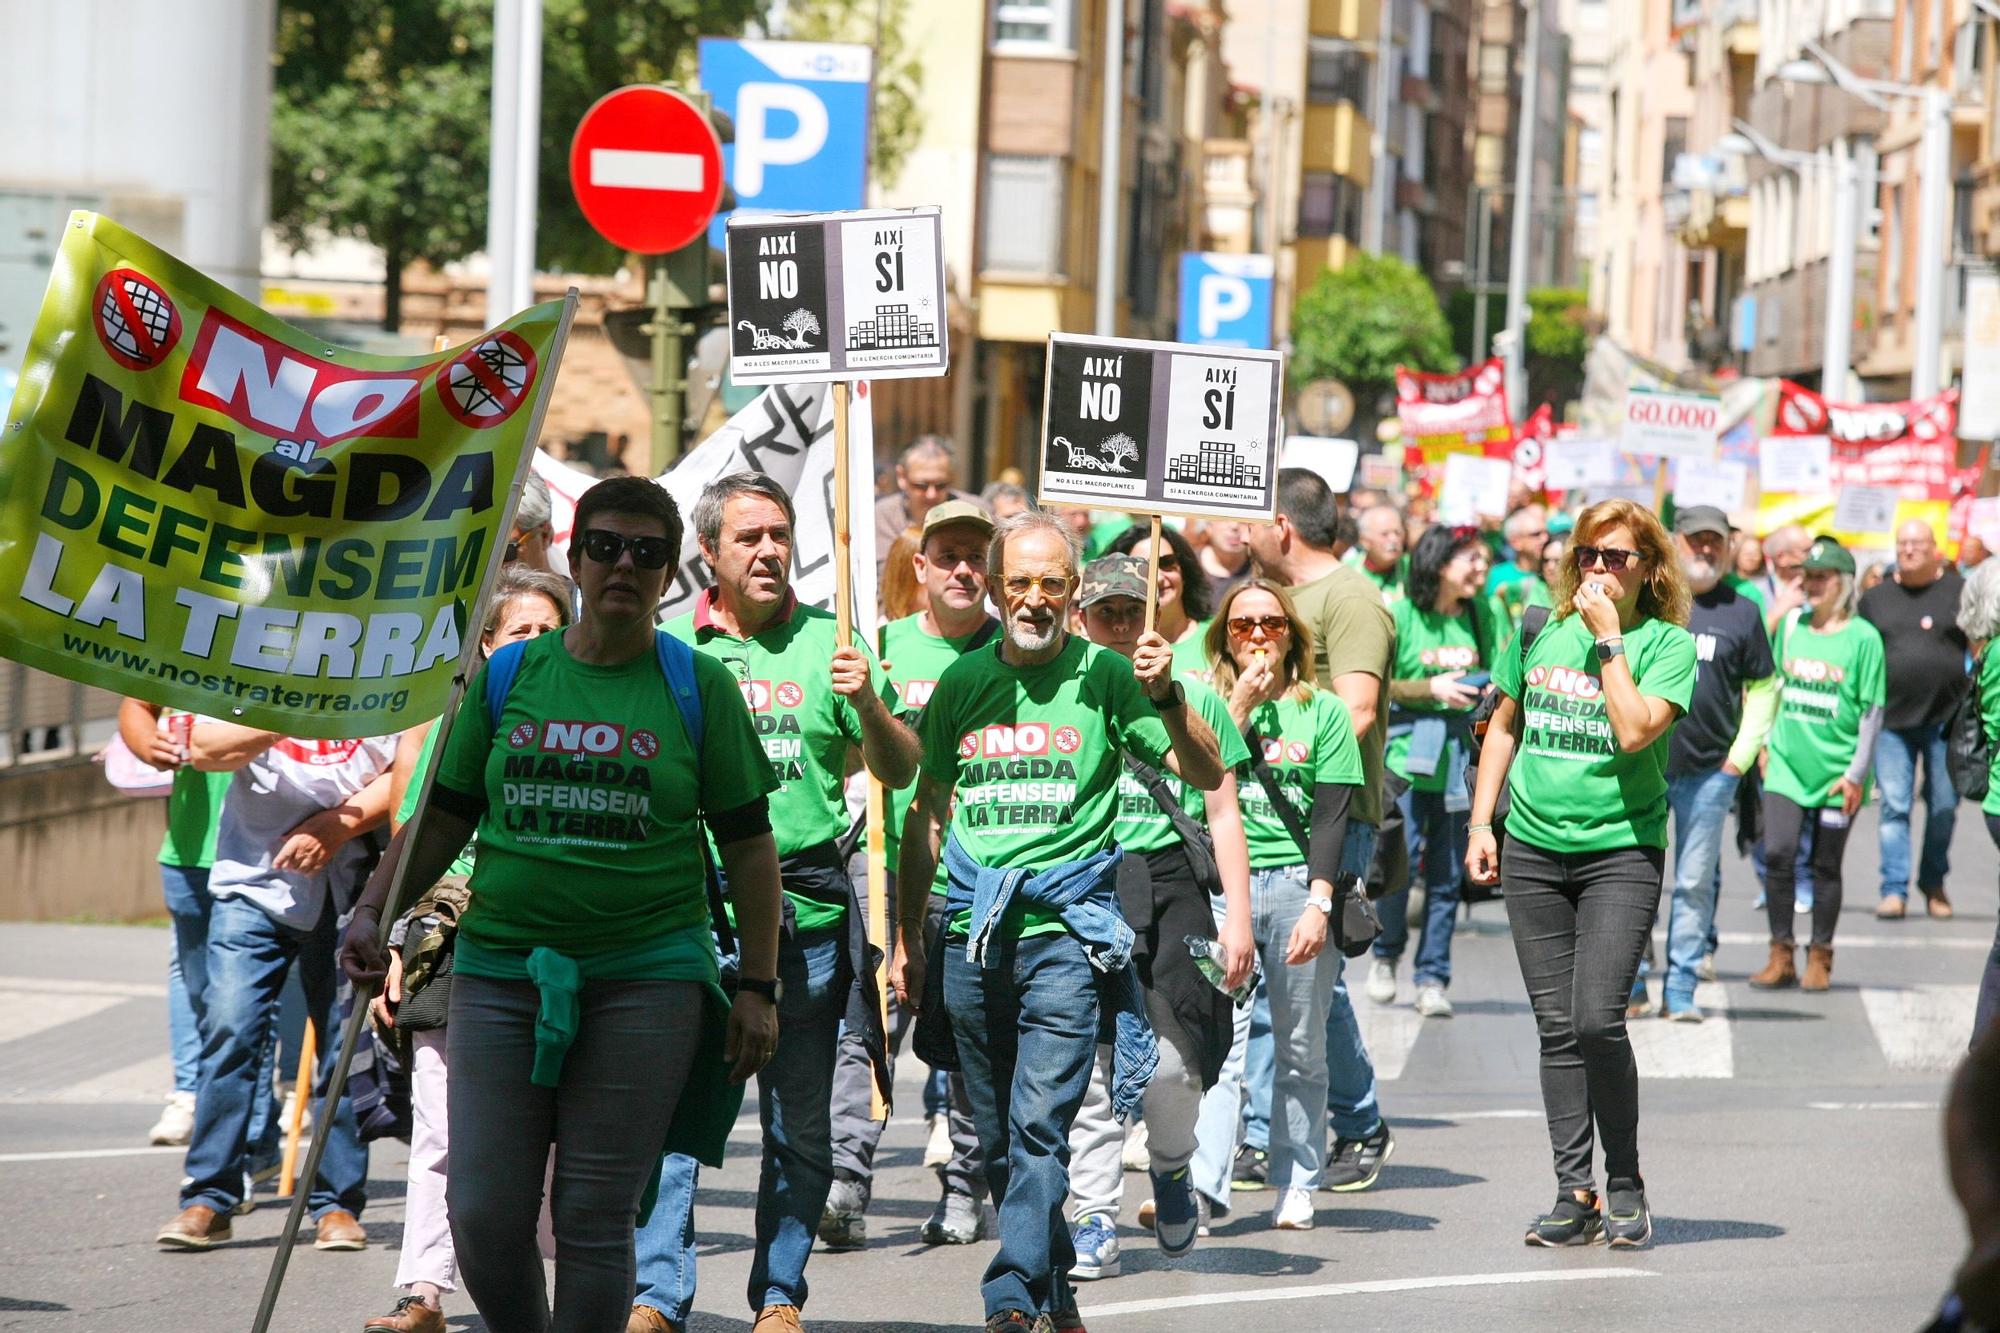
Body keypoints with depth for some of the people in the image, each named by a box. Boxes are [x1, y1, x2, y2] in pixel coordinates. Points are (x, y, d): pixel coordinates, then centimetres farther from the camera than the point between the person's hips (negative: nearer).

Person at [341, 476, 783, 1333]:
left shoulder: (700, 689, 4)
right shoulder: (508, 676, 9)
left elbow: (749, 848, 6)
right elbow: (442, 819, 15)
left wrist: (758, 987, 1)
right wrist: (373, 914, 2)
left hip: (645, 981, -2)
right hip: (500, 971, 2)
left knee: (594, 1221, -3)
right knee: (483, 1219, -3)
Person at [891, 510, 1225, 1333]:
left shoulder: (1104, 676, 0)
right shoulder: (962, 683, 11)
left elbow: (1207, 776, -6)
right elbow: (928, 813, 20)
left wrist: (1167, 698, -24)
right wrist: (907, 936, 19)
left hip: (1066, 929, -4)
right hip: (970, 932, 4)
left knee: (1039, 1124, -16)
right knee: (998, 1137, 10)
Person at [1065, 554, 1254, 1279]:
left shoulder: (1192, 696, 10)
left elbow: (1223, 812, 11)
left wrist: (1237, 915, 4)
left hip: (1171, 879, 0)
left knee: (1173, 1059, -8)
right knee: (1089, 1059, -6)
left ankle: (1171, 1168, 22)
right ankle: (1095, 1224, -1)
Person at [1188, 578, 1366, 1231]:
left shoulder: (1322, 712, 7)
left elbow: (1332, 816, 1)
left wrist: (1319, 904, -8)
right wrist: (1240, 710, -7)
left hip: (1297, 883, 0)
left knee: (1301, 1048, 4)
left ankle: (1296, 1184, 12)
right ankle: (1201, 1184, -20)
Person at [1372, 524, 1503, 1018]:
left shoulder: (1483, 616, 9)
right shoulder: (1402, 616, -3)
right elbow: (1376, 685, -4)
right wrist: (1432, 688, -15)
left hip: (1462, 757, 3)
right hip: (1408, 754, -3)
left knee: (1448, 874, 3)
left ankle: (1432, 980, 11)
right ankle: (1386, 955, 17)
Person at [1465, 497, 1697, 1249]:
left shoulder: (1667, 643, -4)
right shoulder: (1540, 632, 8)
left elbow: (1635, 730, -18)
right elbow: (1504, 727, 18)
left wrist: (1609, 639, -14)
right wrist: (1480, 824, 13)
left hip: (1620, 852, -4)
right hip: (1532, 849, 4)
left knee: (1597, 1018, -15)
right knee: (1556, 1027, 3)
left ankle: (1625, 1183, 2)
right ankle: (1575, 1195, 8)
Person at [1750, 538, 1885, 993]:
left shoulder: (1863, 637, -5)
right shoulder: (1790, 626, 7)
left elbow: (1872, 709, -5)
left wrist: (1857, 772, -9)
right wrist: (1764, 742, 14)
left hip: (1835, 769, -3)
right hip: (1787, 763, 3)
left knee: (1826, 865, 5)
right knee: (1777, 854, -8)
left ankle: (1819, 958, 16)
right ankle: (1781, 955, 0)